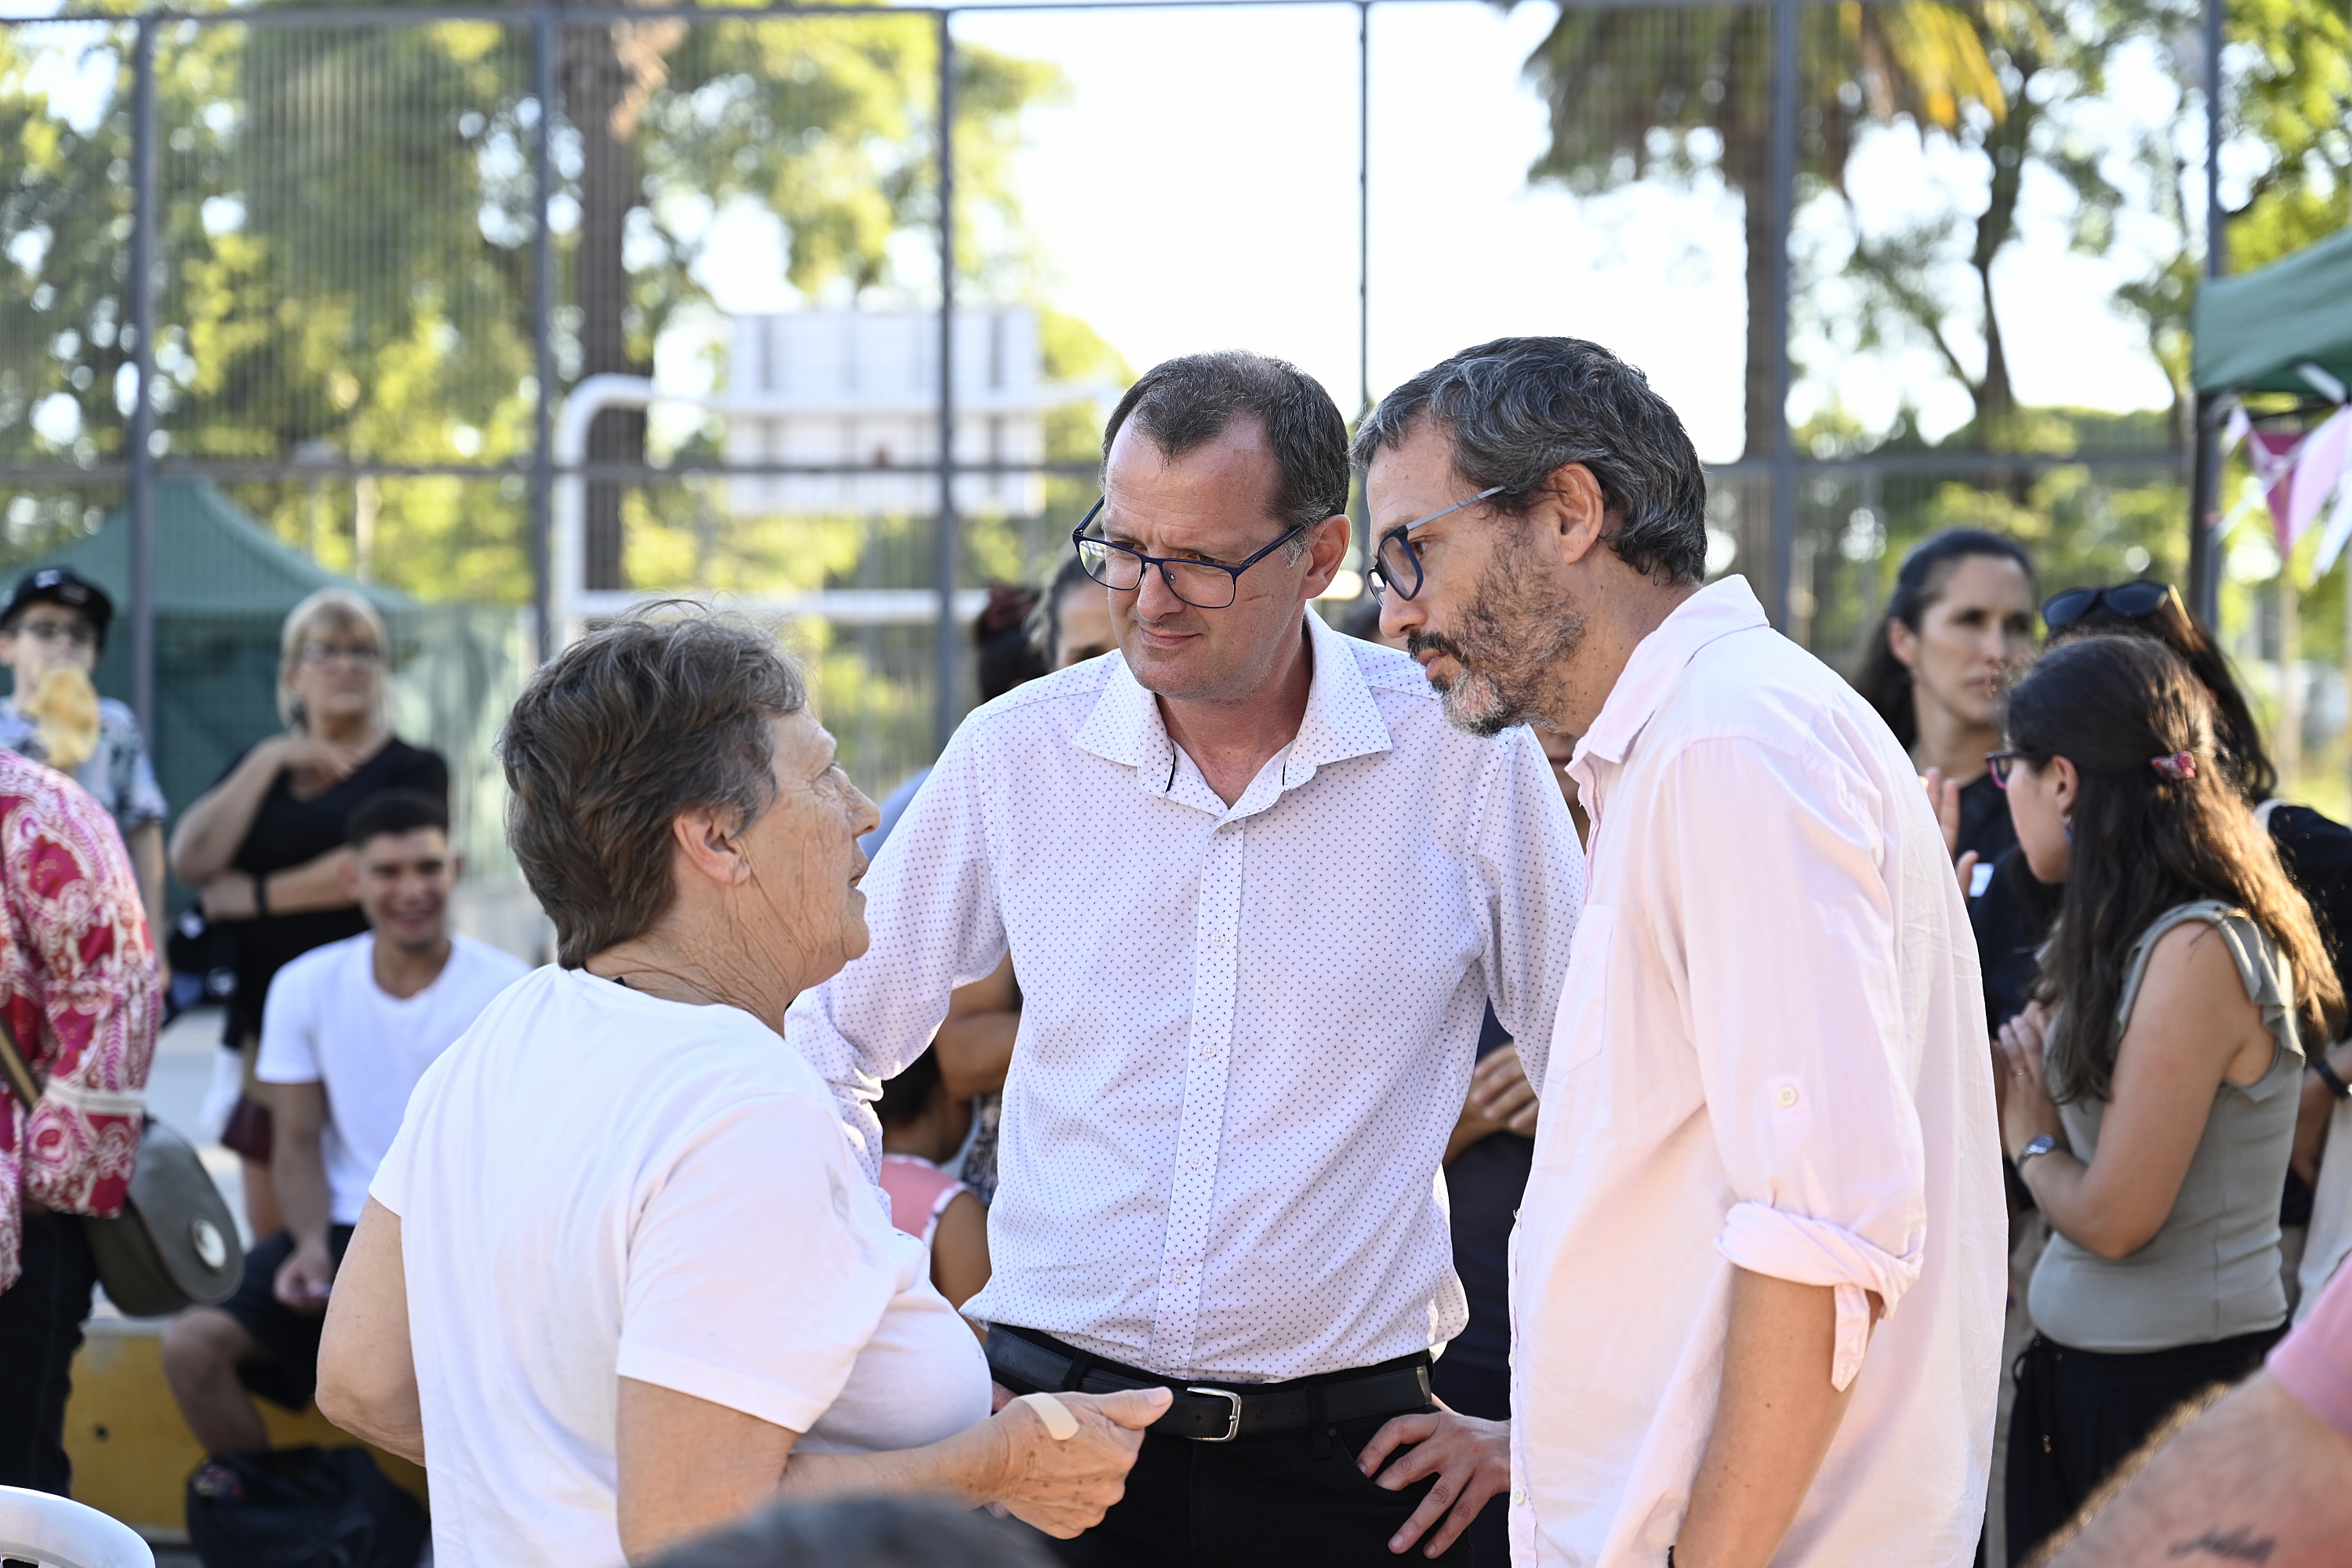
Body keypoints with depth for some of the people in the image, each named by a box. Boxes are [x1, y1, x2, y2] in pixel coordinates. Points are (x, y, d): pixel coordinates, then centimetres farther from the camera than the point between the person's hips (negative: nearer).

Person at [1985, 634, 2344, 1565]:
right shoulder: (2133, 939, 9)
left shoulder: (2200, 950, -18)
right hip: (2078, 1371, 8)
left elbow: (2115, 1217, -18)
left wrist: (2030, 1141, -1)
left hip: (2174, 1383, -8)